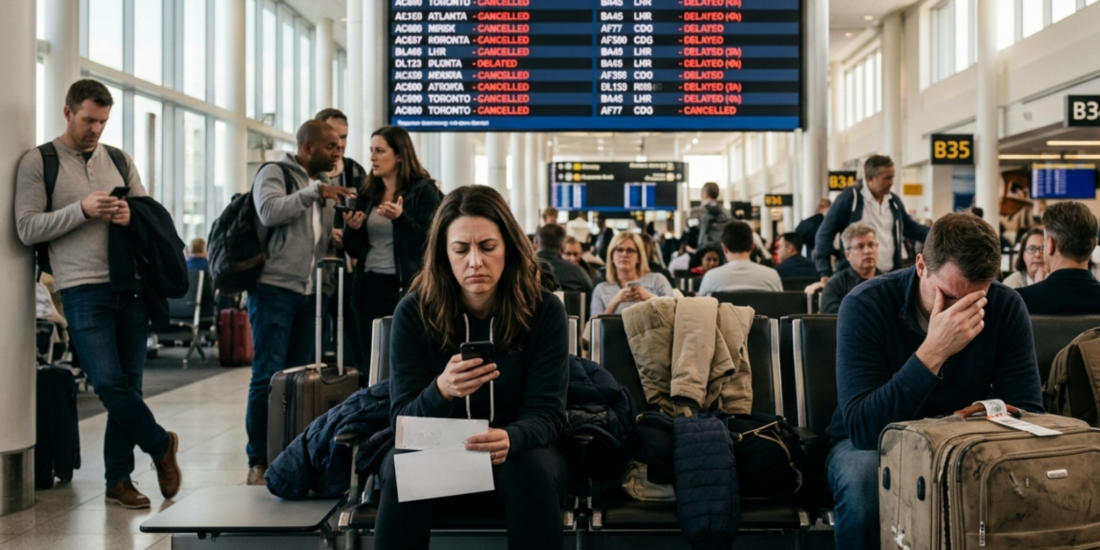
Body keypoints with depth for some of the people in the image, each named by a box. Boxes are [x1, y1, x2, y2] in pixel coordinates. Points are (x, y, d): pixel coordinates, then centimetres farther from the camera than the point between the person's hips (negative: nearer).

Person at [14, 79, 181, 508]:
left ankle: (118, 480, 18)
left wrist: (133, 217, -7)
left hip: (131, 286, 4)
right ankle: (161, 445, 15)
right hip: (83, 290, -3)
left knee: (127, 386, 6)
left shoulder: (120, 160, 15)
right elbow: (27, 228, -4)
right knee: (109, 384, -10)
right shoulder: (38, 162, 3)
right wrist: (82, 210, -15)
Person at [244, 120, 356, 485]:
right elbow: (269, 212, -21)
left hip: (309, 294, 7)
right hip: (273, 290, -7)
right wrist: (314, 191, -23)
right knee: (269, 376, -7)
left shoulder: (325, 185, 17)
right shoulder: (274, 174, -2)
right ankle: (259, 461, 0)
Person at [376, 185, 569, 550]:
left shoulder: (544, 311, -11)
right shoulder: (414, 311, -11)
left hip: (517, 452, 0)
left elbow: (547, 413, -14)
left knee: (533, 471, -33)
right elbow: (403, 417, -13)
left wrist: (510, 438, -39)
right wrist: (440, 392, -37)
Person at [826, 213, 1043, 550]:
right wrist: (933, 352, -40)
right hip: (874, 446, -2)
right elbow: (862, 428, -31)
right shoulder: (865, 306, -23)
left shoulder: (1006, 308, -12)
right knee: (863, 477, -36)